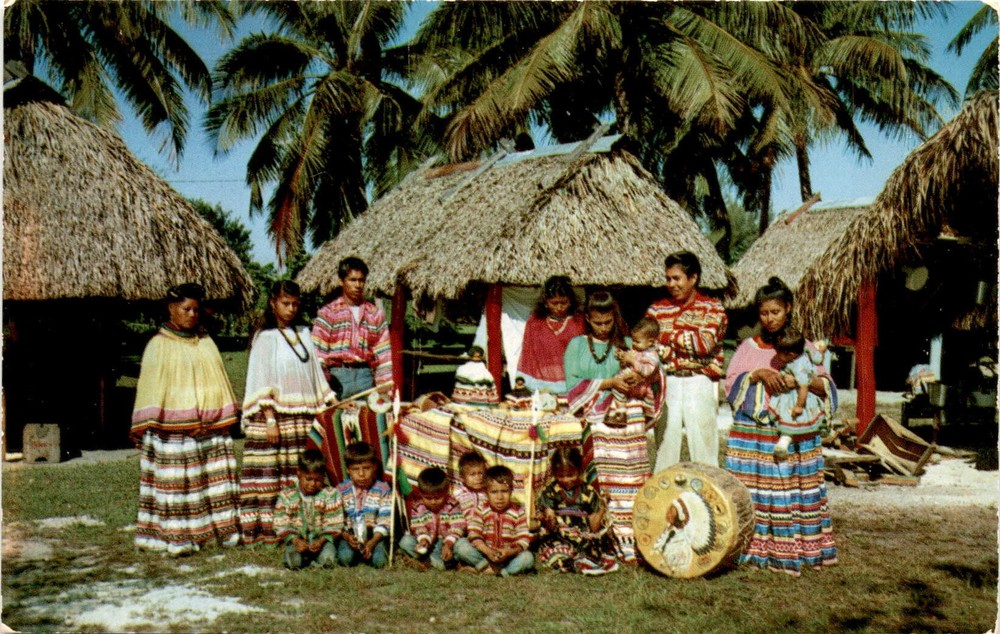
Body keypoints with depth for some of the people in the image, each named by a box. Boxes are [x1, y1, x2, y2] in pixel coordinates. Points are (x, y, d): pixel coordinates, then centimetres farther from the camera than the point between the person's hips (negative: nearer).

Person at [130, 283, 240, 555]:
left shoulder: (206, 343, 14)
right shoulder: (159, 345, 1)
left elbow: (219, 381, 19)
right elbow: (150, 388, -3)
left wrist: (225, 416, 14)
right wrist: (150, 424, -10)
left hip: (209, 427, 5)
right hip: (174, 427, -5)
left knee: (214, 476, 5)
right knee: (176, 480, -5)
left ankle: (222, 527, 11)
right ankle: (176, 536, -1)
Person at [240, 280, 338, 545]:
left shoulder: (303, 333, 15)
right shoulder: (265, 337, -3)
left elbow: (315, 371, 21)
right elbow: (260, 382, -8)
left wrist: (332, 401, 15)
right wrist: (269, 419, -15)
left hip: (303, 417, 6)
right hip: (276, 417, -6)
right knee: (270, 468, -7)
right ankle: (263, 526, -3)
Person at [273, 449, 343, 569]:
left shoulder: (330, 494, -5)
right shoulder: (286, 495, -3)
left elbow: (334, 525, -6)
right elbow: (281, 525, -5)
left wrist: (322, 540, -23)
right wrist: (295, 540, -22)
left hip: (323, 538, -1)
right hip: (297, 539, 1)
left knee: (328, 560, -28)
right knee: (293, 562, -27)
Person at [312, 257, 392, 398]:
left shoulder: (375, 313, 11)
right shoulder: (328, 313, 2)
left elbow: (383, 354, 10)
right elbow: (317, 353, -3)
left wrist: (386, 387, 2)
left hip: (366, 376, 3)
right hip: (338, 376, -3)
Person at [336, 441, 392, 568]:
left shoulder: (383, 490, -5)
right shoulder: (341, 490, -2)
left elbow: (384, 521, -8)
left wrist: (372, 542, -22)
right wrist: (347, 537, -22)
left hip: (374, 535, -1)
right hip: (349, 534, 1)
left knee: (379, 560, -26)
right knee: (345, 558, -28)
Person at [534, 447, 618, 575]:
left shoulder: (588, 492, 7)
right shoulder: (550, 492, 4)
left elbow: (594, 527, 6)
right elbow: (551, 527, -1)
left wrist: (602, 509, -10)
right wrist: (549, 522, -24)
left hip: (585, 539, 1)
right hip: (558, 539, -1)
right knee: (553, 552, -35)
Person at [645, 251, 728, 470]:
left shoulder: (712, 308, 6)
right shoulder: (657, 309, 13)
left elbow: (706, 342, -10)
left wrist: (670, 336, -4)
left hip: (700, 382, -2)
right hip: (667, 383, 2)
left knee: (703, 441, -1)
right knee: (665, 441, 2)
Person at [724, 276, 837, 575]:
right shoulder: (749, 347, 9)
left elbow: (826, 387, 4)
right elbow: (730, 383, 1)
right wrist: (758, 374, -14)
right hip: (752, 432, 0)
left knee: (794, 491, -2)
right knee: (751, 490, -3)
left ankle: (790, 550, 5)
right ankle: (750, 546, 4)